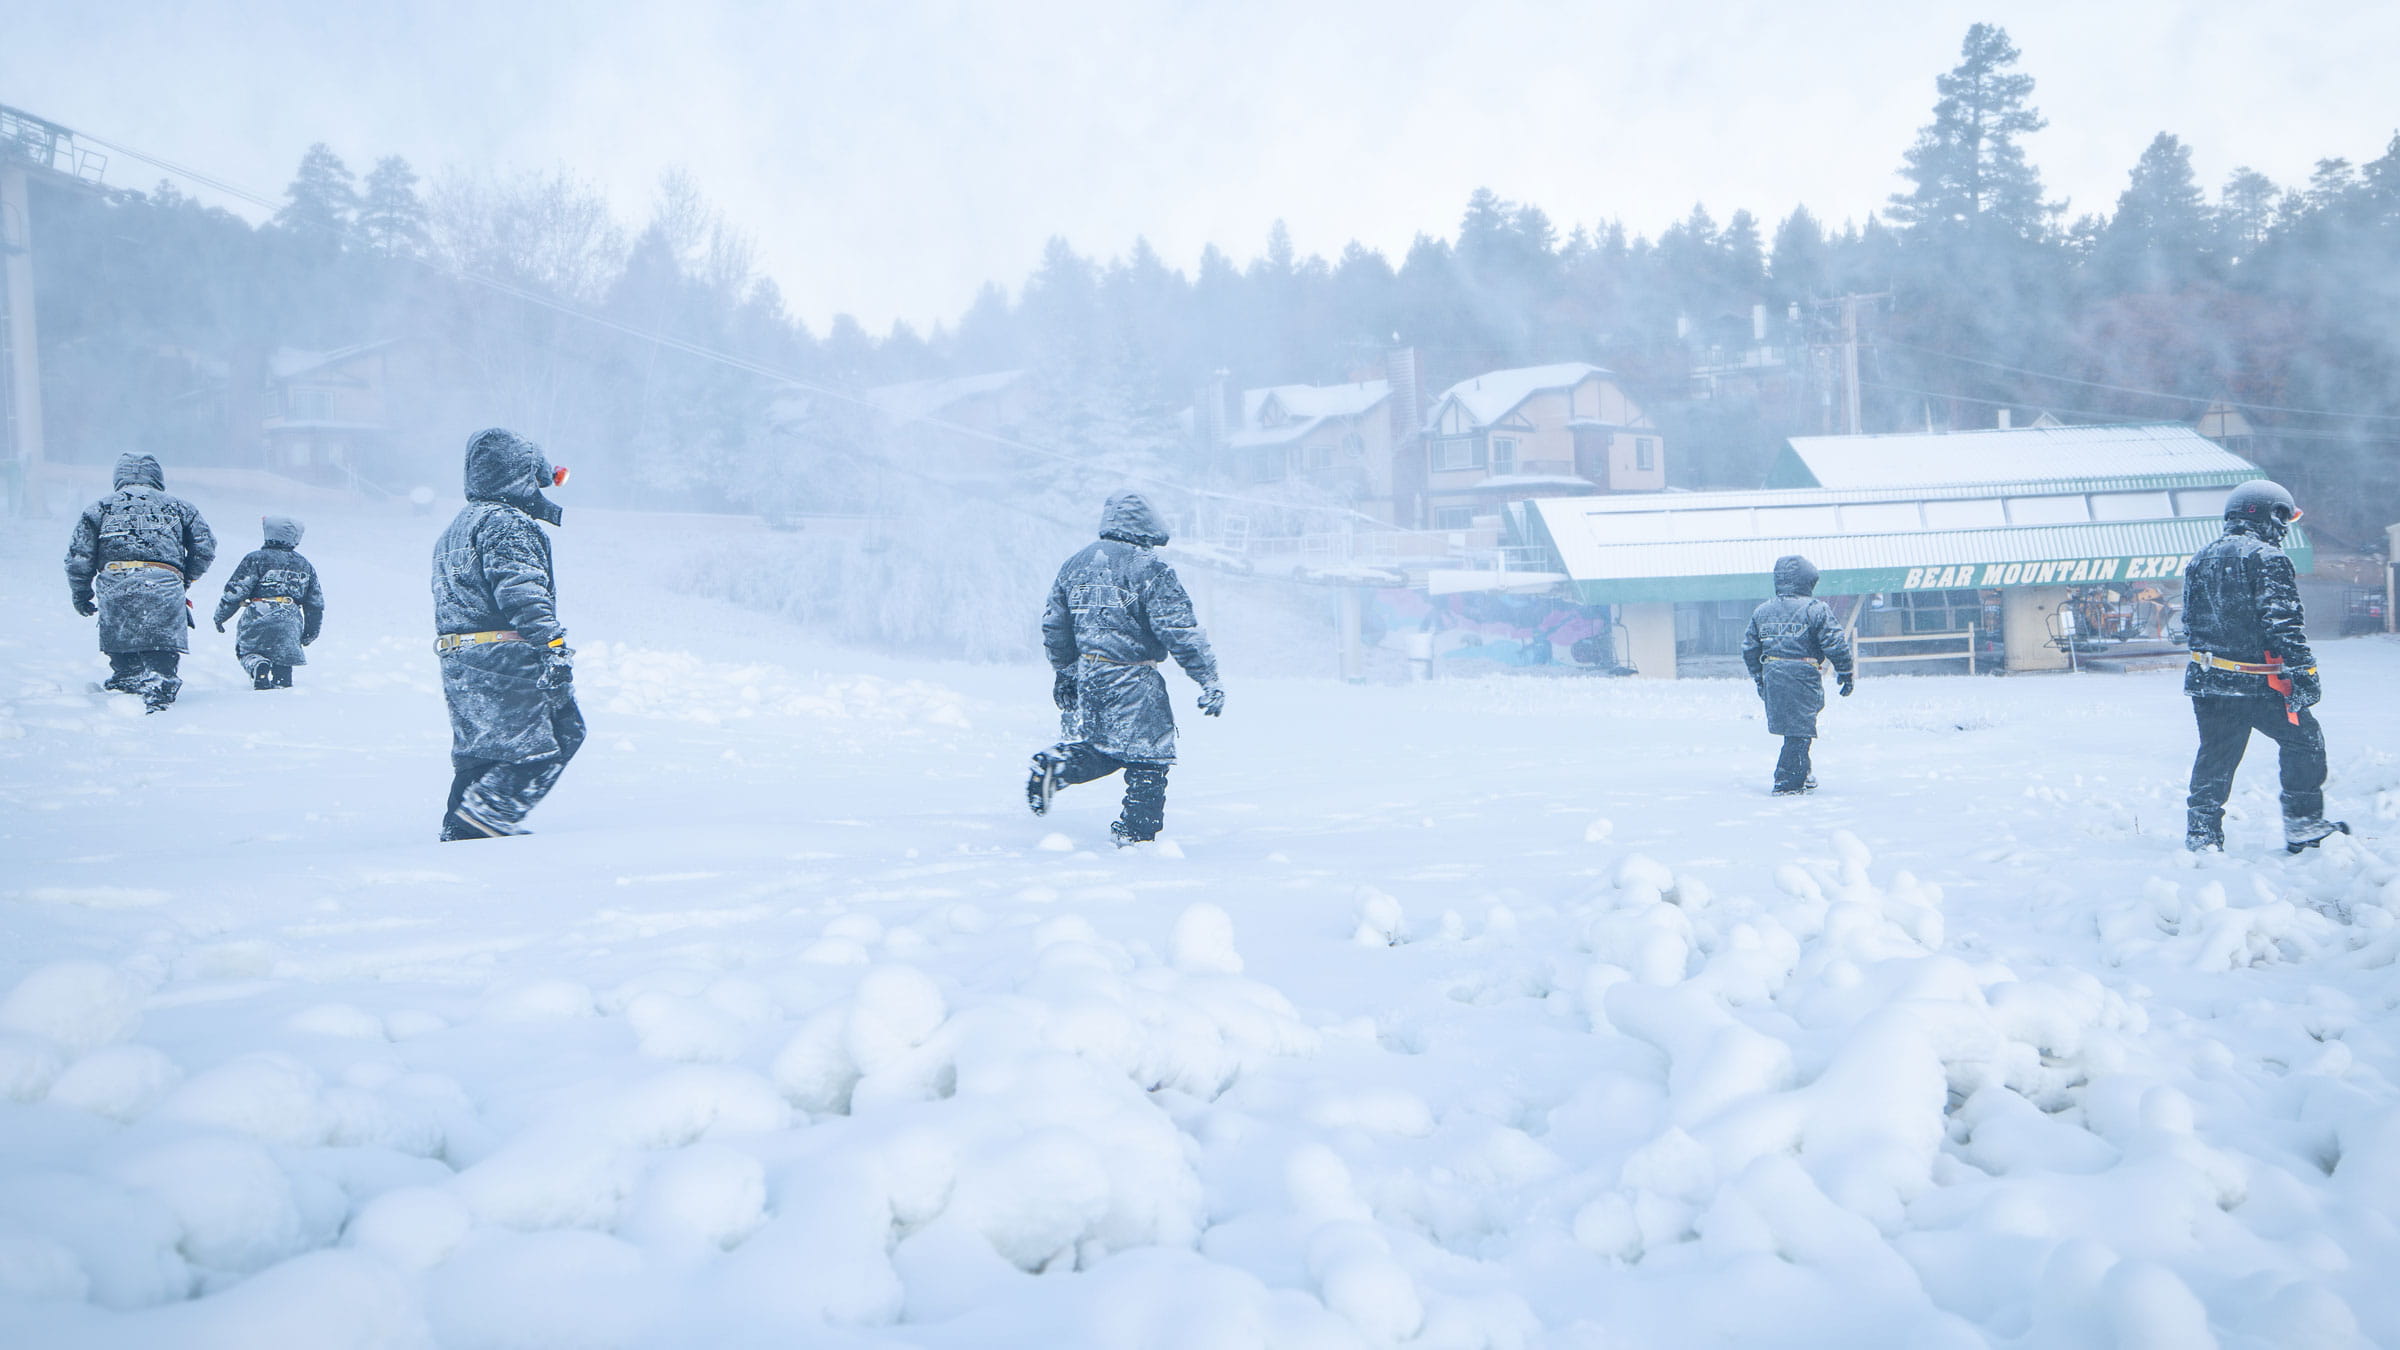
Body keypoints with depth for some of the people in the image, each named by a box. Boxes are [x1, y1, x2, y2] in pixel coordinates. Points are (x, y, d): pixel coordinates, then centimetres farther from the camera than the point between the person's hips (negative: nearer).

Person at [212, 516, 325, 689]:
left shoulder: (256, 558, -2)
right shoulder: (305, 565, 14)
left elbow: (236, 591, -5)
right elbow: (315, 603, 17)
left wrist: (220, 615, 7)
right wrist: (310, 633, 27)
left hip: (258, 619, -3)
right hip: (290, 625, 3)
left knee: (247, 650, 12)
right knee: (283, 652, 20)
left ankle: (258, 665, -18)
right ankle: (282, 680, -1)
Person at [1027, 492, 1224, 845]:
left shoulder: (1074, 565, 11)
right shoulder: (1150, 569, -10)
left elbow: (1054, 628, 18)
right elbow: (1180, 632, -15)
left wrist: (1064, 676, 31)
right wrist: (1209, 681, -11)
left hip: (1088, 678, 7)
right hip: (1133, 681, -7)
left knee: (1101, 746, 21)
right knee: (1148, 755, 4)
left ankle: (1053, 764, -3)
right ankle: (1137, 833, 7)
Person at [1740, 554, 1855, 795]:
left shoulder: (1761, 612, 10)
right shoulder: (1815, 609, -7)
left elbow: (1749, 648, 15)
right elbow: (1835, 644, -9)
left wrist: (1759, 679, 26)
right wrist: (1846, 675, 2)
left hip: (1772, 677, 6)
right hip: (1802, 676, -6)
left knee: (1794, 728, 20)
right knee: (1799, 731, -1)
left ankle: (1801, 775, 25)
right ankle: (1787, 783, -3)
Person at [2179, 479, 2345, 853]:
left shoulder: (2199, 560, 12)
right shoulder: (2267, 559, -10)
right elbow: (2284, 625, -17)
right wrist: (2305, 674, -15)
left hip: (2208, 682, 6)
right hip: (2258, 685, -6)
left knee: (2214, 759, 12)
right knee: (2305, 741, 11)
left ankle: (2201, 838, 10)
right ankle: (2304, 827, 14)